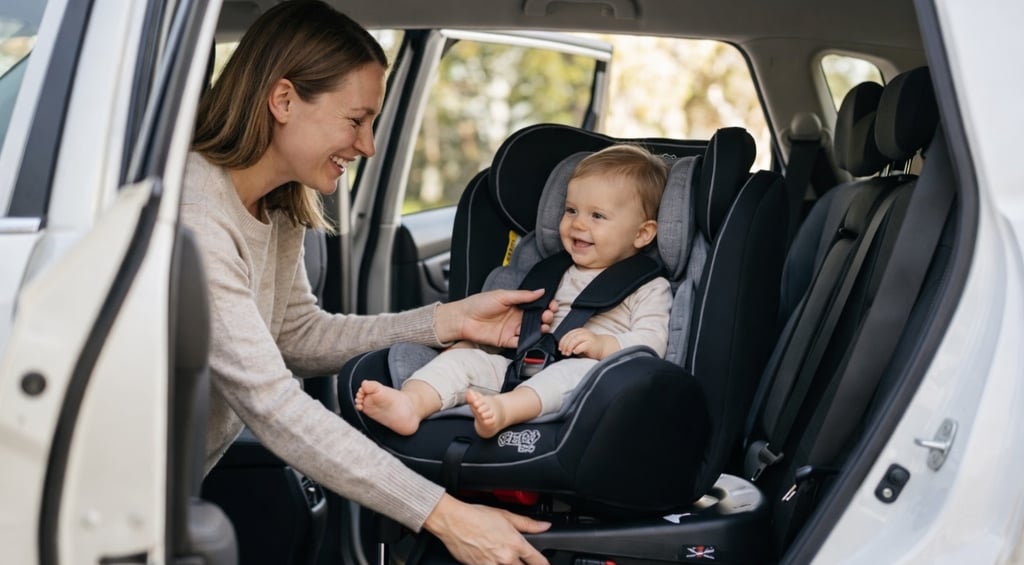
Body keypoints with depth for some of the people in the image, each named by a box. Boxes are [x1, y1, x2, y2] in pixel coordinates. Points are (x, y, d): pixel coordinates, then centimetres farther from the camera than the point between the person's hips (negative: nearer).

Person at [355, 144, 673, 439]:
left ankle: (502, 410, -60)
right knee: (465, 355, -13)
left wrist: (602, 344, -21)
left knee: (581, 368, -37)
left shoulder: (649, 288, 11)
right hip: (523, 370, 5)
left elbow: (653, 342, -4)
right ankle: (411, 403, -41)